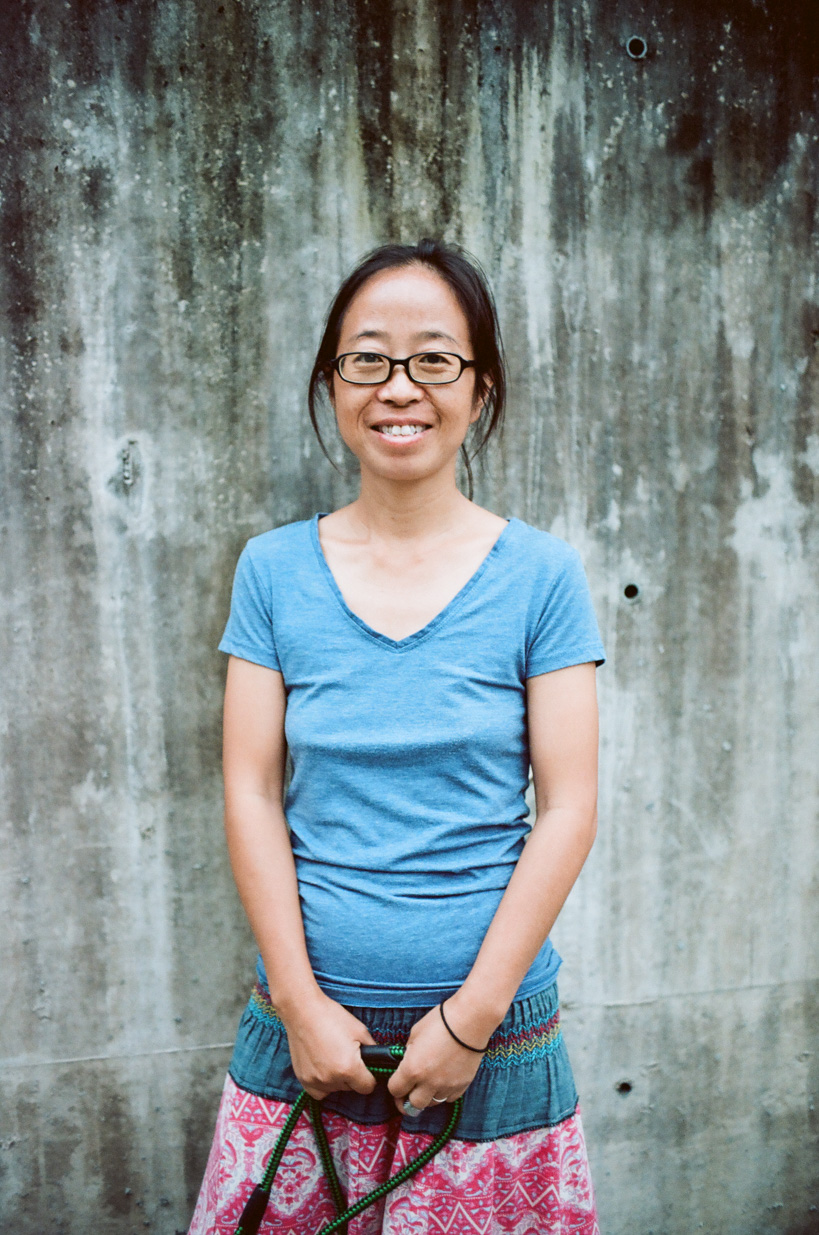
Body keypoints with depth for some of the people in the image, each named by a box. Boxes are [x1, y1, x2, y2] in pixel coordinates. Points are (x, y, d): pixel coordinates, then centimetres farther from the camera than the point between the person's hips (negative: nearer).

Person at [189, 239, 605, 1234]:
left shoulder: (540, 575, -3)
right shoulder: (274, 570, 1)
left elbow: (568, 808, -5)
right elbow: (250, 792, -1)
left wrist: (473, 1016, -10)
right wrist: (301, 1002, -7)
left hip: (495, 1025, -1)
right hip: (307, 1025, 1)